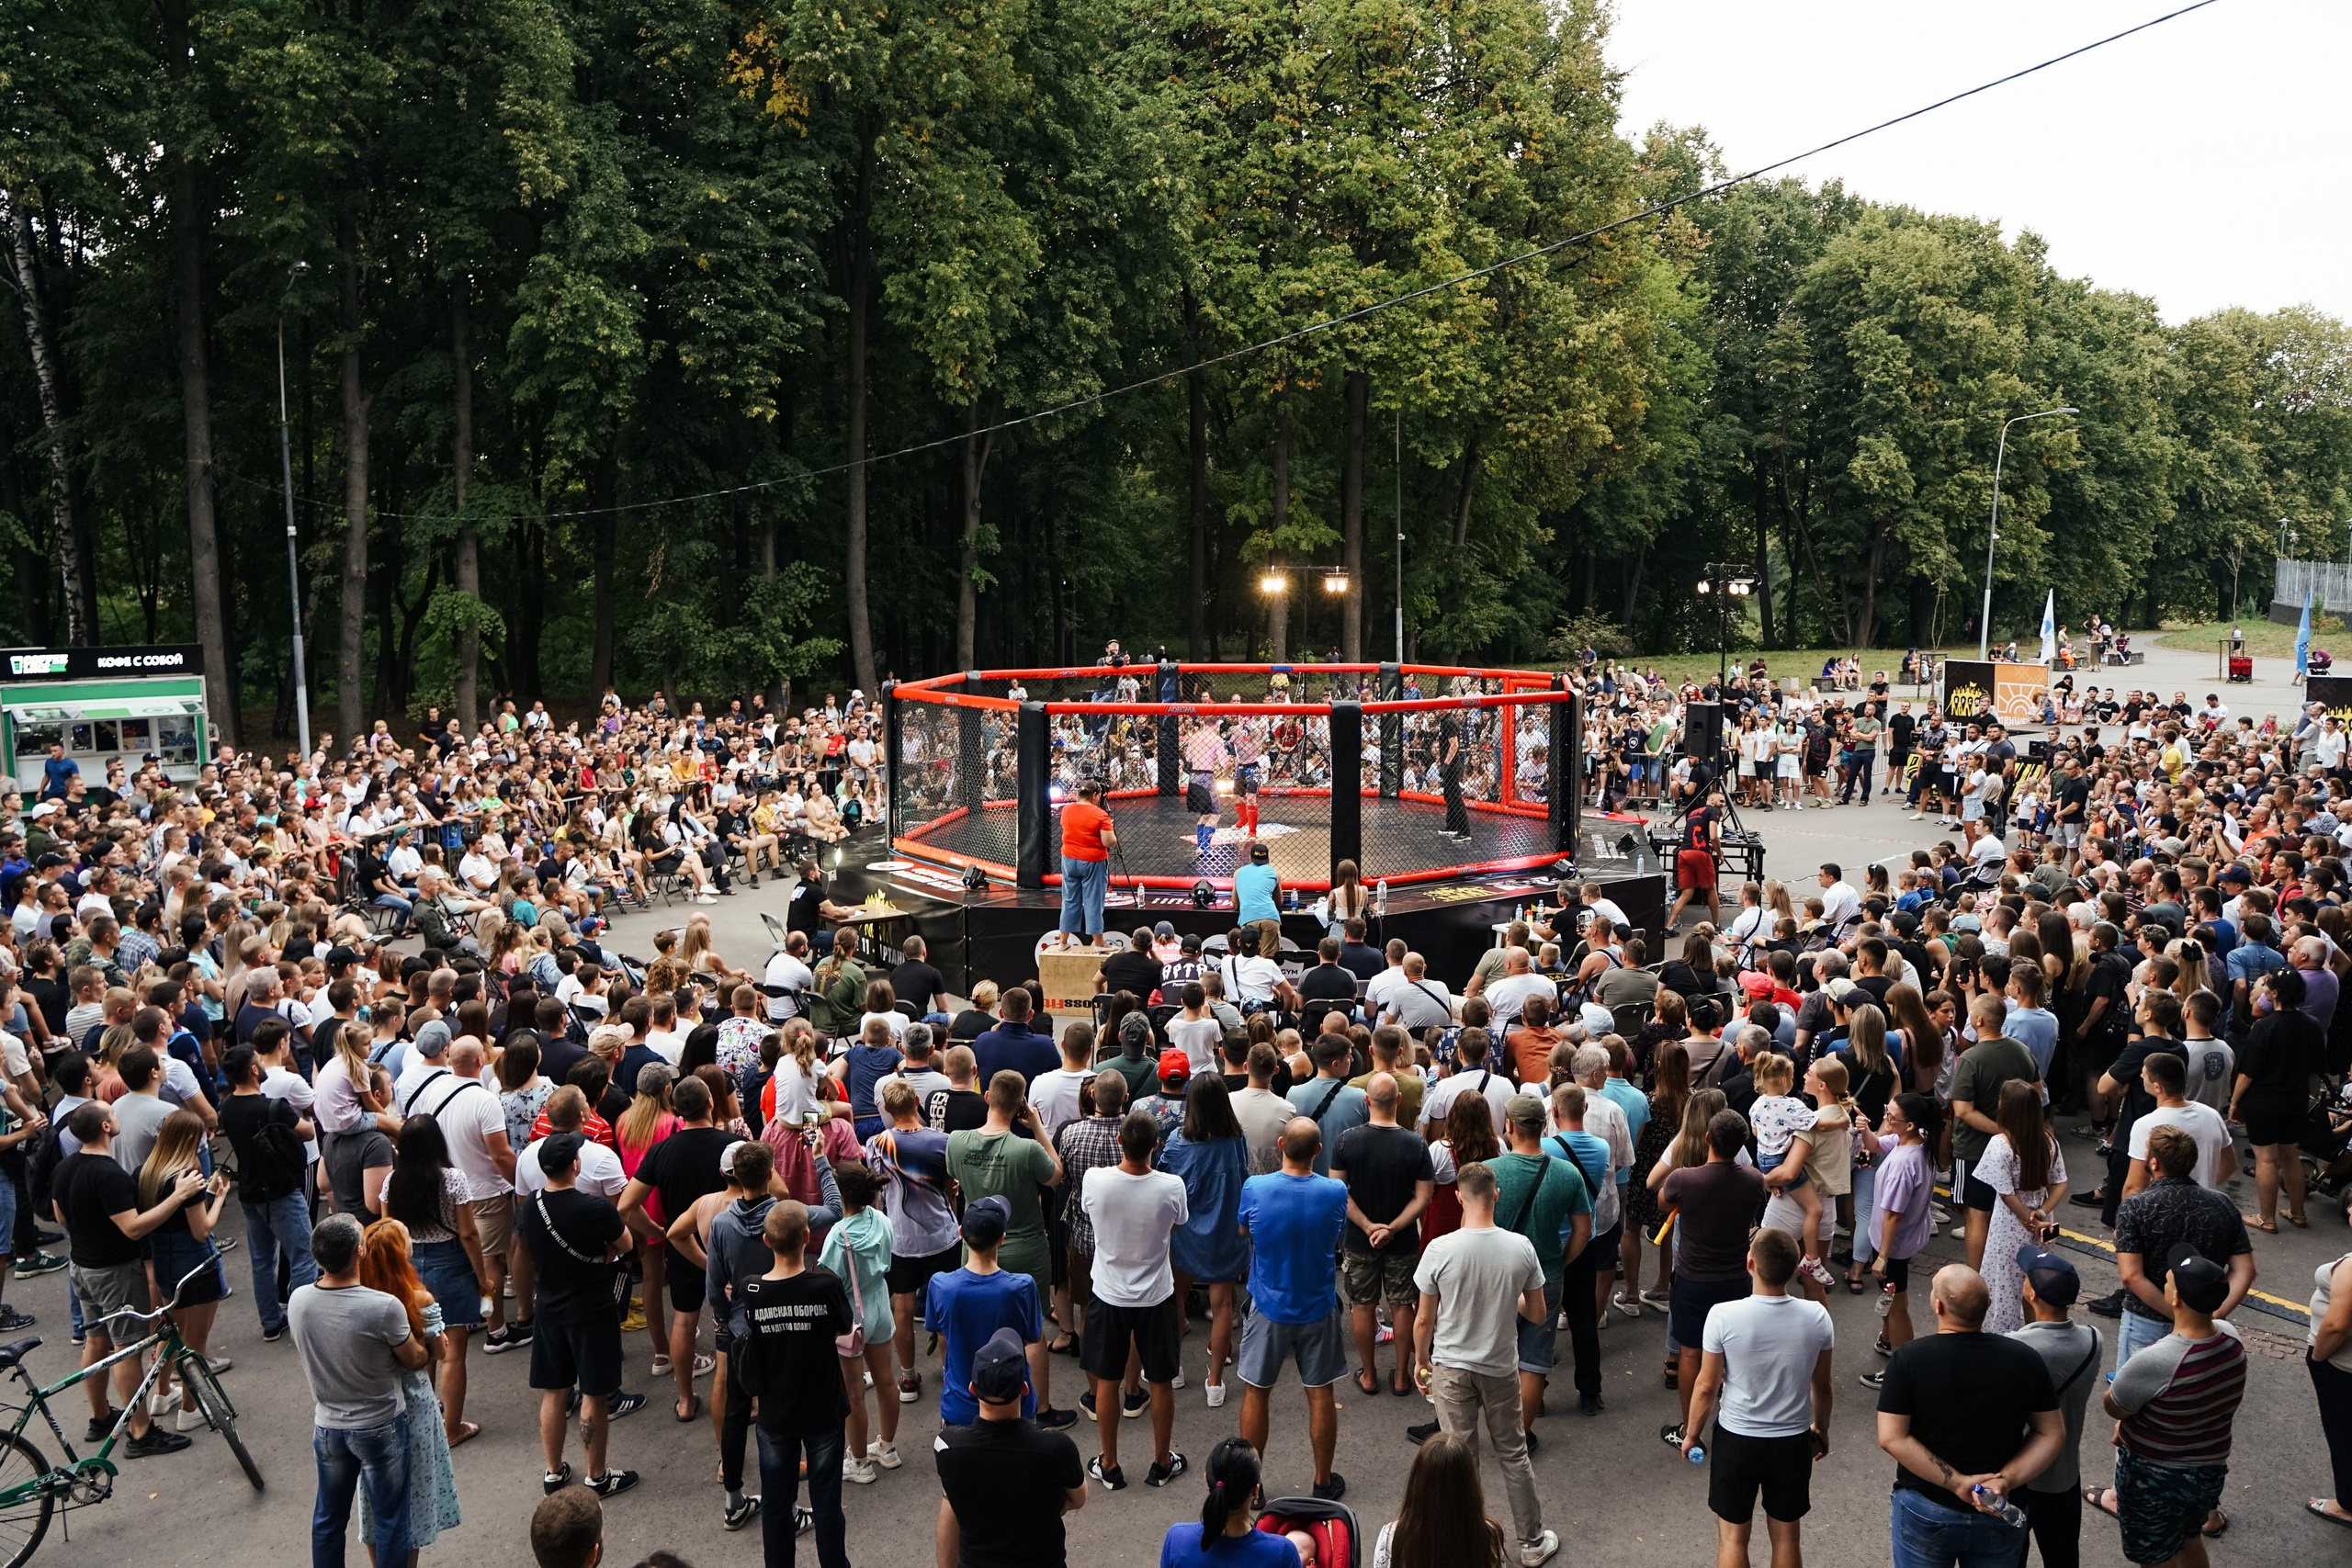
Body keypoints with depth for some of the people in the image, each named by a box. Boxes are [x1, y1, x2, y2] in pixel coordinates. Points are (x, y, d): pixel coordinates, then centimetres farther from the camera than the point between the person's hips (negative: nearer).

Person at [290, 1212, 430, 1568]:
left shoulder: (297, 1301, -14)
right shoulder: (385, 1308, -29)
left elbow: (306, 1354, 4)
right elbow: (415, 1360, -13)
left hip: (326, 1427, 5)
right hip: (380, 1428, -5)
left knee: (328, 1518, 22)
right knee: (390, 1521, 12)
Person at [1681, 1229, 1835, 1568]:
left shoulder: (1724, 1316, -23)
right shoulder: (1816, 1317, -15)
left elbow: (1707, 1387, -12)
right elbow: (1821, 1386, -1)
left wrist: (1691, 1434, 6)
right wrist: (1821, 1428, 19)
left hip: (1736, 1440, -2)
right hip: (1793, 1441, 2)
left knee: (1732, 1538, 15)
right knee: (1786, 1537, 20)